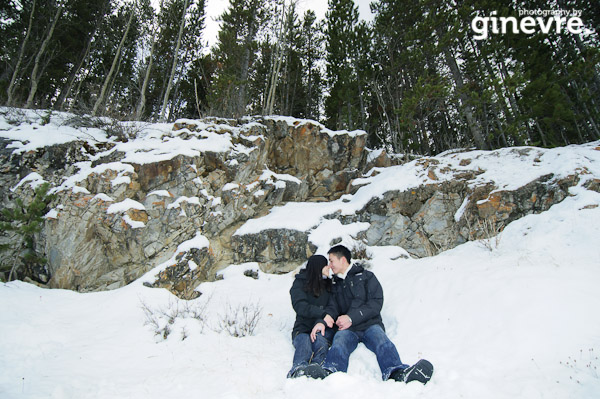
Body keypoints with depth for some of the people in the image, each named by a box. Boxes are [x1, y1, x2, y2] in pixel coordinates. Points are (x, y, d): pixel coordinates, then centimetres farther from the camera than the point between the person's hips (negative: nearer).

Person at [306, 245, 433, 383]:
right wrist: (322, 322, -13)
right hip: (347, 328, 1)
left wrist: (351, 317, -12)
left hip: (369, 324, -1)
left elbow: (376, 303, 0)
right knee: (339, 342, -33)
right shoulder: (335, 285, 26)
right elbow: (332, 307, 11)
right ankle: (329, 371, -61)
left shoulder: (366, 276, 14)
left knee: (381, 340, -34)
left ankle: (397, 373, -59)